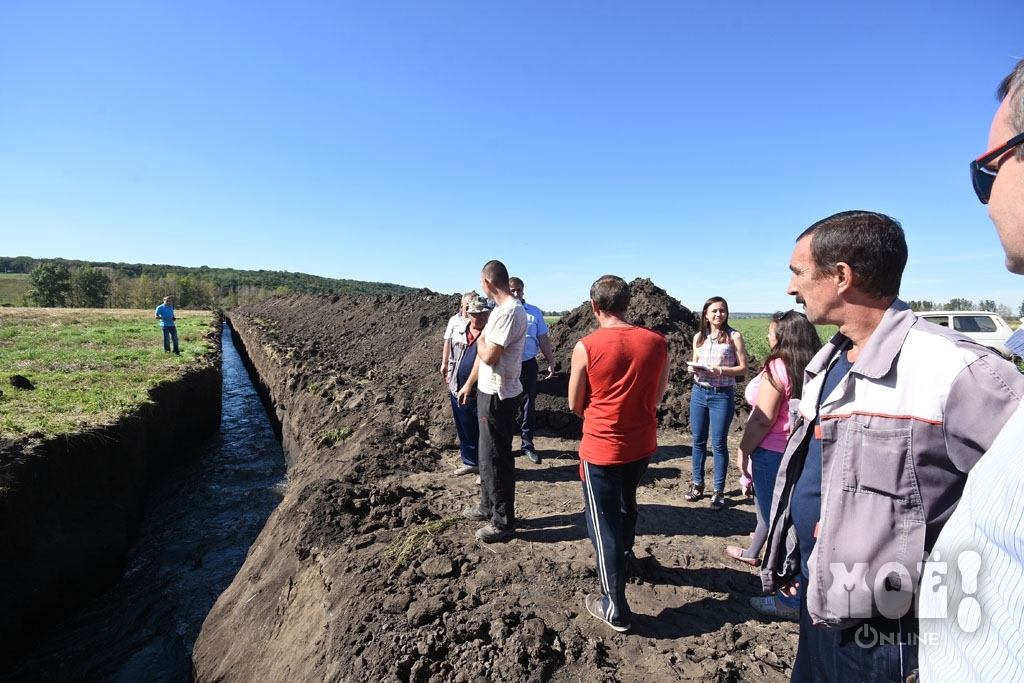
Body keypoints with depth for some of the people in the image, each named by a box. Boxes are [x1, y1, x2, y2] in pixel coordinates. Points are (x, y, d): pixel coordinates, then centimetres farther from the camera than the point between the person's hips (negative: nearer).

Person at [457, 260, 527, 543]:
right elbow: (483, 354, 15)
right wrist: (469, 384, 19)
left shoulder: (509, 312, -23)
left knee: (496, 458, 1)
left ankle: (503, 521, 16)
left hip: (498, 395, -10)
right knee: (488, 454, 21)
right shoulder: (501, 309, 11)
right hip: (489, 392, 10)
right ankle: (488, 507, 37)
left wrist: (479, 337, -4)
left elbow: (489, 356, -25)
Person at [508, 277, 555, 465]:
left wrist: (551, 362, 7)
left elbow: (543, 339, 9)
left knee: (528, 407, 10)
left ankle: (527, 444, 24)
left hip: (528, 365, 2)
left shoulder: (535, 312, 4)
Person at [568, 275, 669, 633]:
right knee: (626, 503, 30)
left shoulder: (586, 347, -17)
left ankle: (616, 608, 21)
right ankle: (624, 556, 54)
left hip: (601, 449, -5)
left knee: (604, 522, 10)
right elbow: (657, 396, 6)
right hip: (642, 444, 5)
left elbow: (575, 405, -5)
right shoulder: (657, 342, -6)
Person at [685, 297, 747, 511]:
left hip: (723, 395, -4)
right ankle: (697, 484, 27)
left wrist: (720, 371, -19)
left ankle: (719, 491, 16)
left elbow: (743, 368, -5)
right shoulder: (698, 337, 7)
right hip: (699, 393, 4)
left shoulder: (734, 336, -5)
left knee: (719, 444, 2)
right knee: (698, 441, 12)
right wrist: (692, 369, -7)